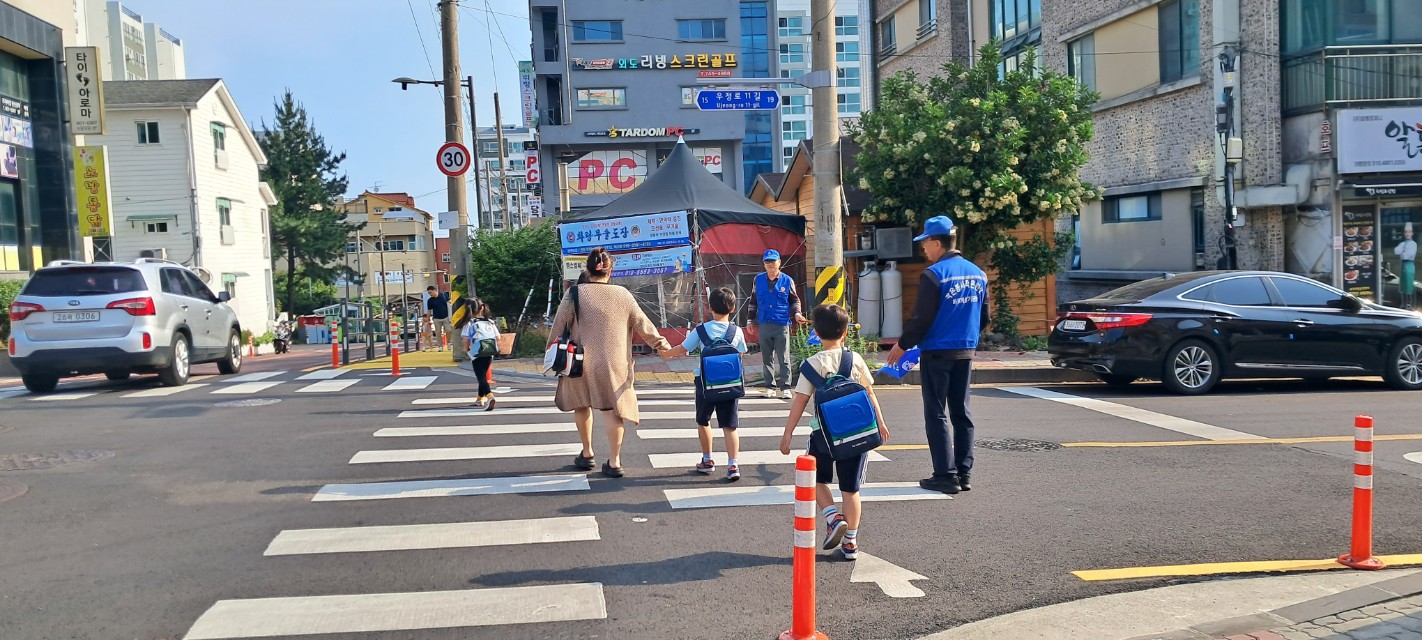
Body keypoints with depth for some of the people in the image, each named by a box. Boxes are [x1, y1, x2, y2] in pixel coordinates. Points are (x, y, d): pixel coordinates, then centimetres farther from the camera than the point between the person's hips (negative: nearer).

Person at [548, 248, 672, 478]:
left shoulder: (575, 293, -6)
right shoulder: (623, 295, -2)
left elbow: (559, 325, -1)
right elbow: (643, 324, 5)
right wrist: (660, 343, 17)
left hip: (582, 362, 0)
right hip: (614, 362, 0)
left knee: (581, 404, 20)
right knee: (612, 409, 5)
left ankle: (587, 454, 27)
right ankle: (614, 462, 5)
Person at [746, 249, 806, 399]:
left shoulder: (787, 280, 2)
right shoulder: (758, 279, 8)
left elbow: (794, 300, 12)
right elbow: (753, 301, 17)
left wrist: (796, 314, -4)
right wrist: (750, 319, 15)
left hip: (782, 325, -2)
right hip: (764, 325, 3)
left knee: (783, 358, -3)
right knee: (767, 358, 7)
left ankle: (785, 387, 1)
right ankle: (770, 387, 14)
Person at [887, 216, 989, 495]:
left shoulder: (934, 275, -15)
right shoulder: (977, 274, 8)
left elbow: (921, 319, -14)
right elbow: (983, 318, 14)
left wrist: (902, 345, -1)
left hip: (937, 354, -7)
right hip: (965, 352, 7)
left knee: (937, 414, 0)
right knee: (961, 412, 12)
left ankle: (946, 475, 0)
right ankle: (964, 474, 14)